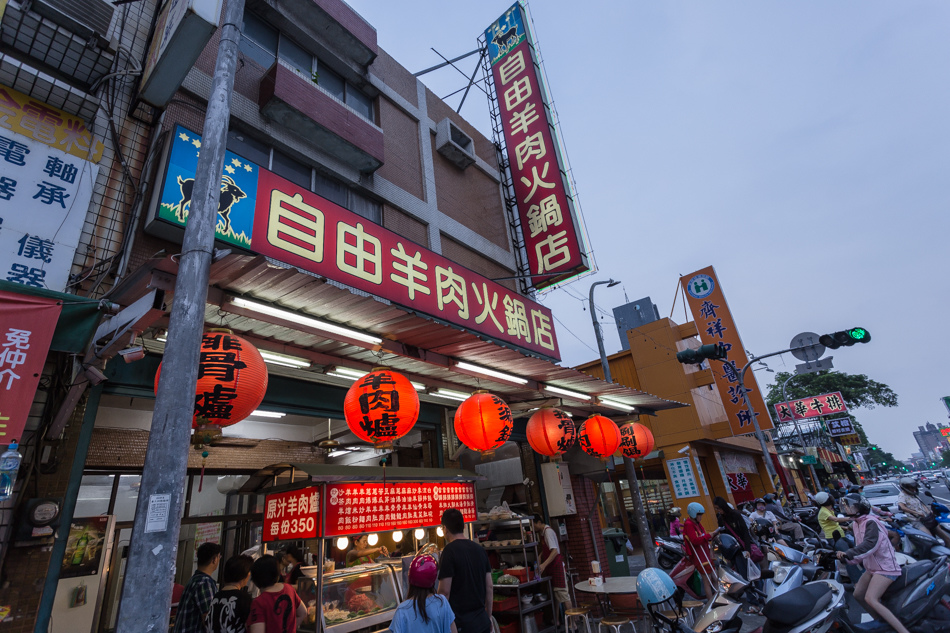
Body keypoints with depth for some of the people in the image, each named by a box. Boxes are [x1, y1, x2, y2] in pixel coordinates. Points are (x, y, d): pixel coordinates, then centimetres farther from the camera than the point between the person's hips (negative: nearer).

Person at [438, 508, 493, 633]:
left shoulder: (450, 551, -13)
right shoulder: (480, 549, 6)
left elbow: (444, 591, -15)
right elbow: (489, 588, 10)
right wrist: (488, 617, 19)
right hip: (483, 621, 6)